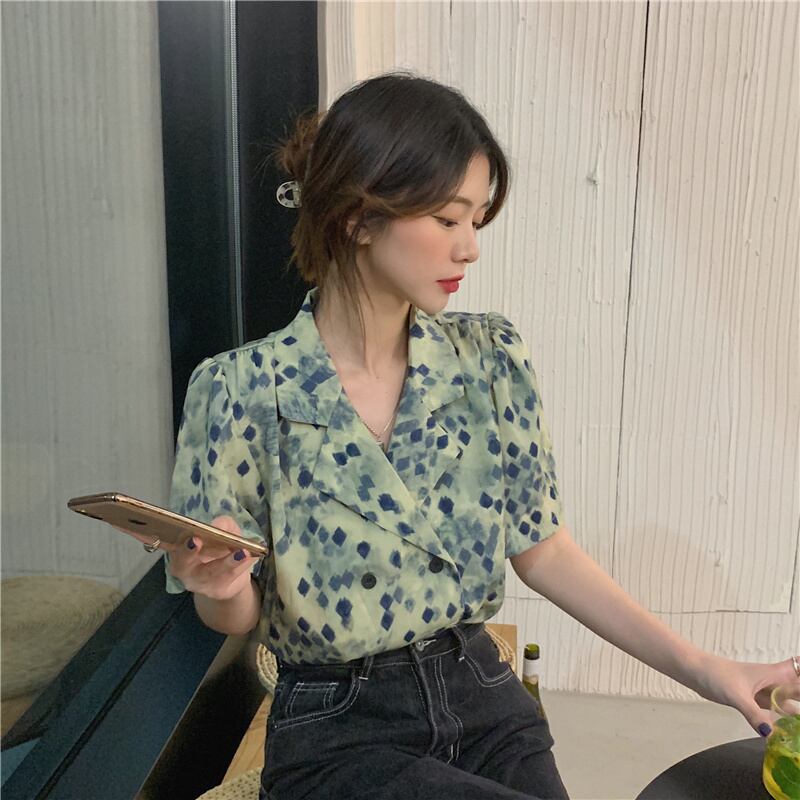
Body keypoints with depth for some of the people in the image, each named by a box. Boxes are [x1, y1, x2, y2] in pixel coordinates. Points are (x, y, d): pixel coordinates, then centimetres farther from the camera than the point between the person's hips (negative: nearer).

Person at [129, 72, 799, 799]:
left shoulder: (492, 360, -5)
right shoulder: (242, 390, -14)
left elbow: (541, 549, 2)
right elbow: (236, 617, -3)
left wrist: (703, 669, -1)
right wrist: (221, 588, -27)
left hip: (484, 703, 4)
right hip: (339, 737, -3)